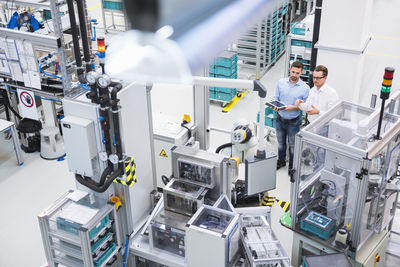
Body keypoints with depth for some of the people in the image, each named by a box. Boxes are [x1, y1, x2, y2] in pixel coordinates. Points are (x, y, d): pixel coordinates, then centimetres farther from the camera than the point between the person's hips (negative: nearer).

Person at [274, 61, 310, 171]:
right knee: (280, 142, 22)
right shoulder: (281, 82, -5)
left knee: (292, 145, 12)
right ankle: (281, 161, 44)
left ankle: (292, 166, 31)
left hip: (293, 122, -3)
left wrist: (293, 107, -23)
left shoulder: (305, 88, -13)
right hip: (280, 119, 3)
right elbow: (276, 98, 4)